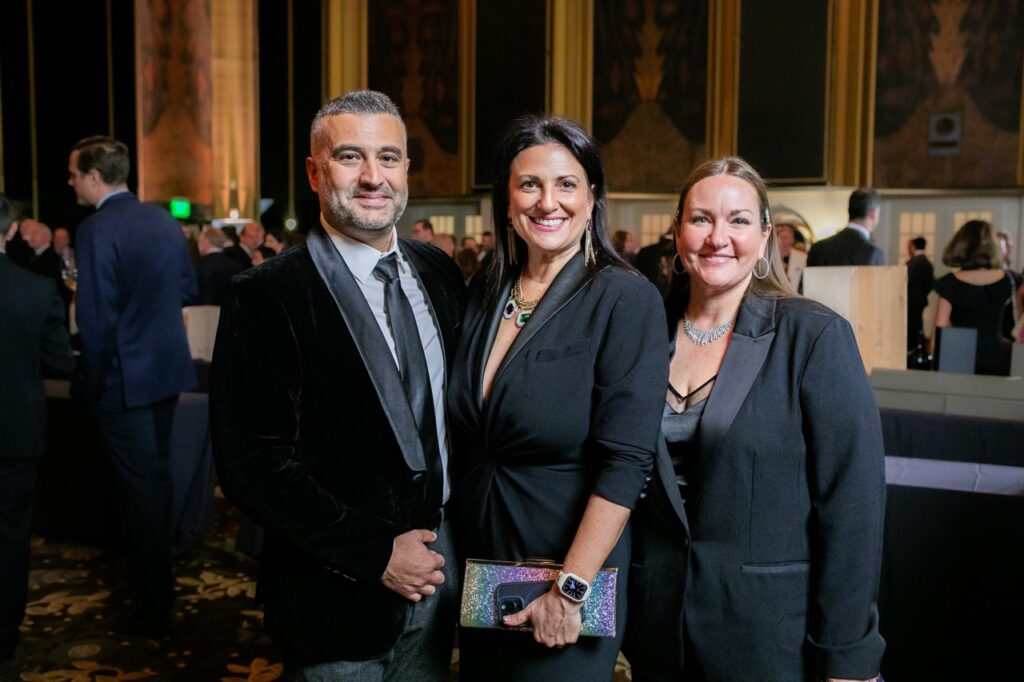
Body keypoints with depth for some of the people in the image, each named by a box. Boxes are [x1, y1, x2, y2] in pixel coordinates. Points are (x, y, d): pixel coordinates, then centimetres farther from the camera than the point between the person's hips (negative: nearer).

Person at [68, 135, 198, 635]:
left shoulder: (95, 231, -18)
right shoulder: (164, 220, 5)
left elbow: (96, 319, -21)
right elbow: (187, 290, 12)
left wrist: (90, 383, -10)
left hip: (123, 377, -7)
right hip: (168, 368, 7)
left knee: (141, 485, 1)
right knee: (157, 475, 21)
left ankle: (154, 608, 11)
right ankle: (159, 579, 37)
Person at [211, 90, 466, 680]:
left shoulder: (439, 273, 2)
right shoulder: (266, 296, -16)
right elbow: (254, 464, -19)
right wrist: (376, 553, -18)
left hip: (437, 566, 6)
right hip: (338, 596, -5)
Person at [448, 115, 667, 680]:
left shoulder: (625, 299, -15)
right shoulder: (484, 292, 2)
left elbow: (624, 462, -19)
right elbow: (465, 438, 10)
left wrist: (571, 589, -21)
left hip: (568, 572, -5)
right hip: (478, 569, 5)